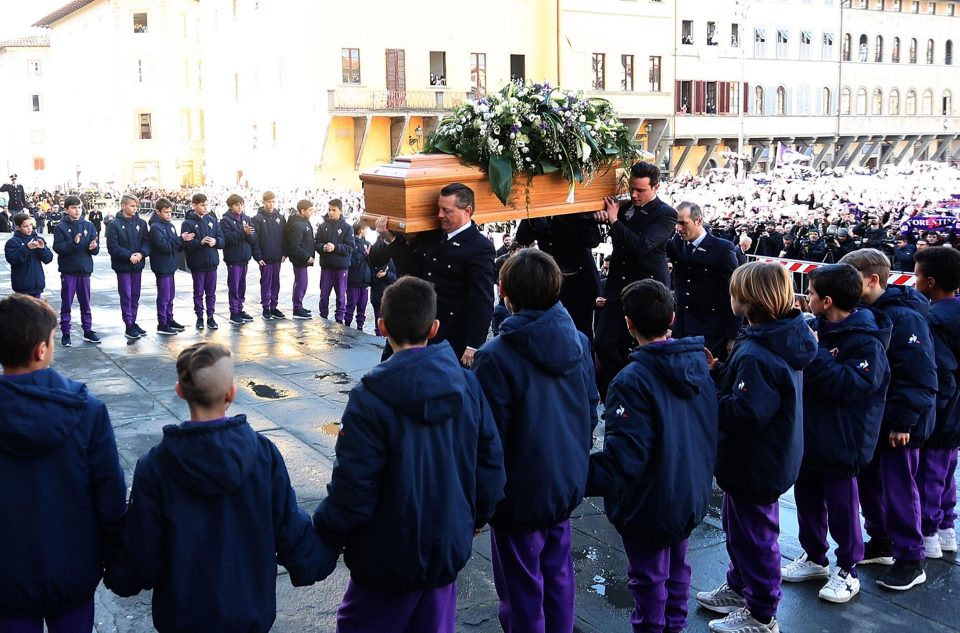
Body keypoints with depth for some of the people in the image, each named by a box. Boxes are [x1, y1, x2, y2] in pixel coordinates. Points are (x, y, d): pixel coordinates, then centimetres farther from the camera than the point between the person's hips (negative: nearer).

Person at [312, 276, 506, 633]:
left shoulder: (370, 400, -22)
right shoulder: (467, 384, -7)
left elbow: (352, 491, -20)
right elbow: (491, 461, 2)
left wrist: (323, 533, -1)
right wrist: (478, 515, 19)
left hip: (391, 559, -5)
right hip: (450, 548, 5)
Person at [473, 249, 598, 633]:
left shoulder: (496, 357, -23)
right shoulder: (579, 342, -3)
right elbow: (591, 412, 8)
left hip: (521, 494, -6)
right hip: (567, 484, 6)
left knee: (522, 591, 10)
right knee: (558, 576, 22)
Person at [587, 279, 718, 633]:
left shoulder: (632, 381, -28)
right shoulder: (698, 362, -5)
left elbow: (624, 457, -30)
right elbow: (711, 428, 5)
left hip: (650, 504, -7)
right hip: (692, 494, 7)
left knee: (648, 577, 11)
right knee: (677, 566, 25)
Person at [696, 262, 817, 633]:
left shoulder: (756, 355, -31)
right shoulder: (779, 339, 1)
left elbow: (744, 414, -33)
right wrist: (717, 372, 2)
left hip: (756, 466, -10)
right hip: (764, 459, 10)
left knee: (753, 534, 7)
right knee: (738, 525, 26)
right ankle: (739, 588, 45)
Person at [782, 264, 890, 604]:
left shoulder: (866, 341, -20)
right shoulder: (818, 326, 3)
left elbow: (851, 385, -30)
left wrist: (814, 352, -30)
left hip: (841, 442, -8)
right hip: (809, 434, 8)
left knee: (841, 506, 5)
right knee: (807, 499, 19)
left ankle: (847, 572, 22)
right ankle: (814, 558, 37)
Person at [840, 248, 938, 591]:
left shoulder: (904, 317, -19)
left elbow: (920, 377, -22)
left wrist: (903, 421, -22)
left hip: (898, 423, -8)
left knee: (898, 488, 1)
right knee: (869, 481, 16)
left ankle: (910, 560, 13)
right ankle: (880, 542, 33)